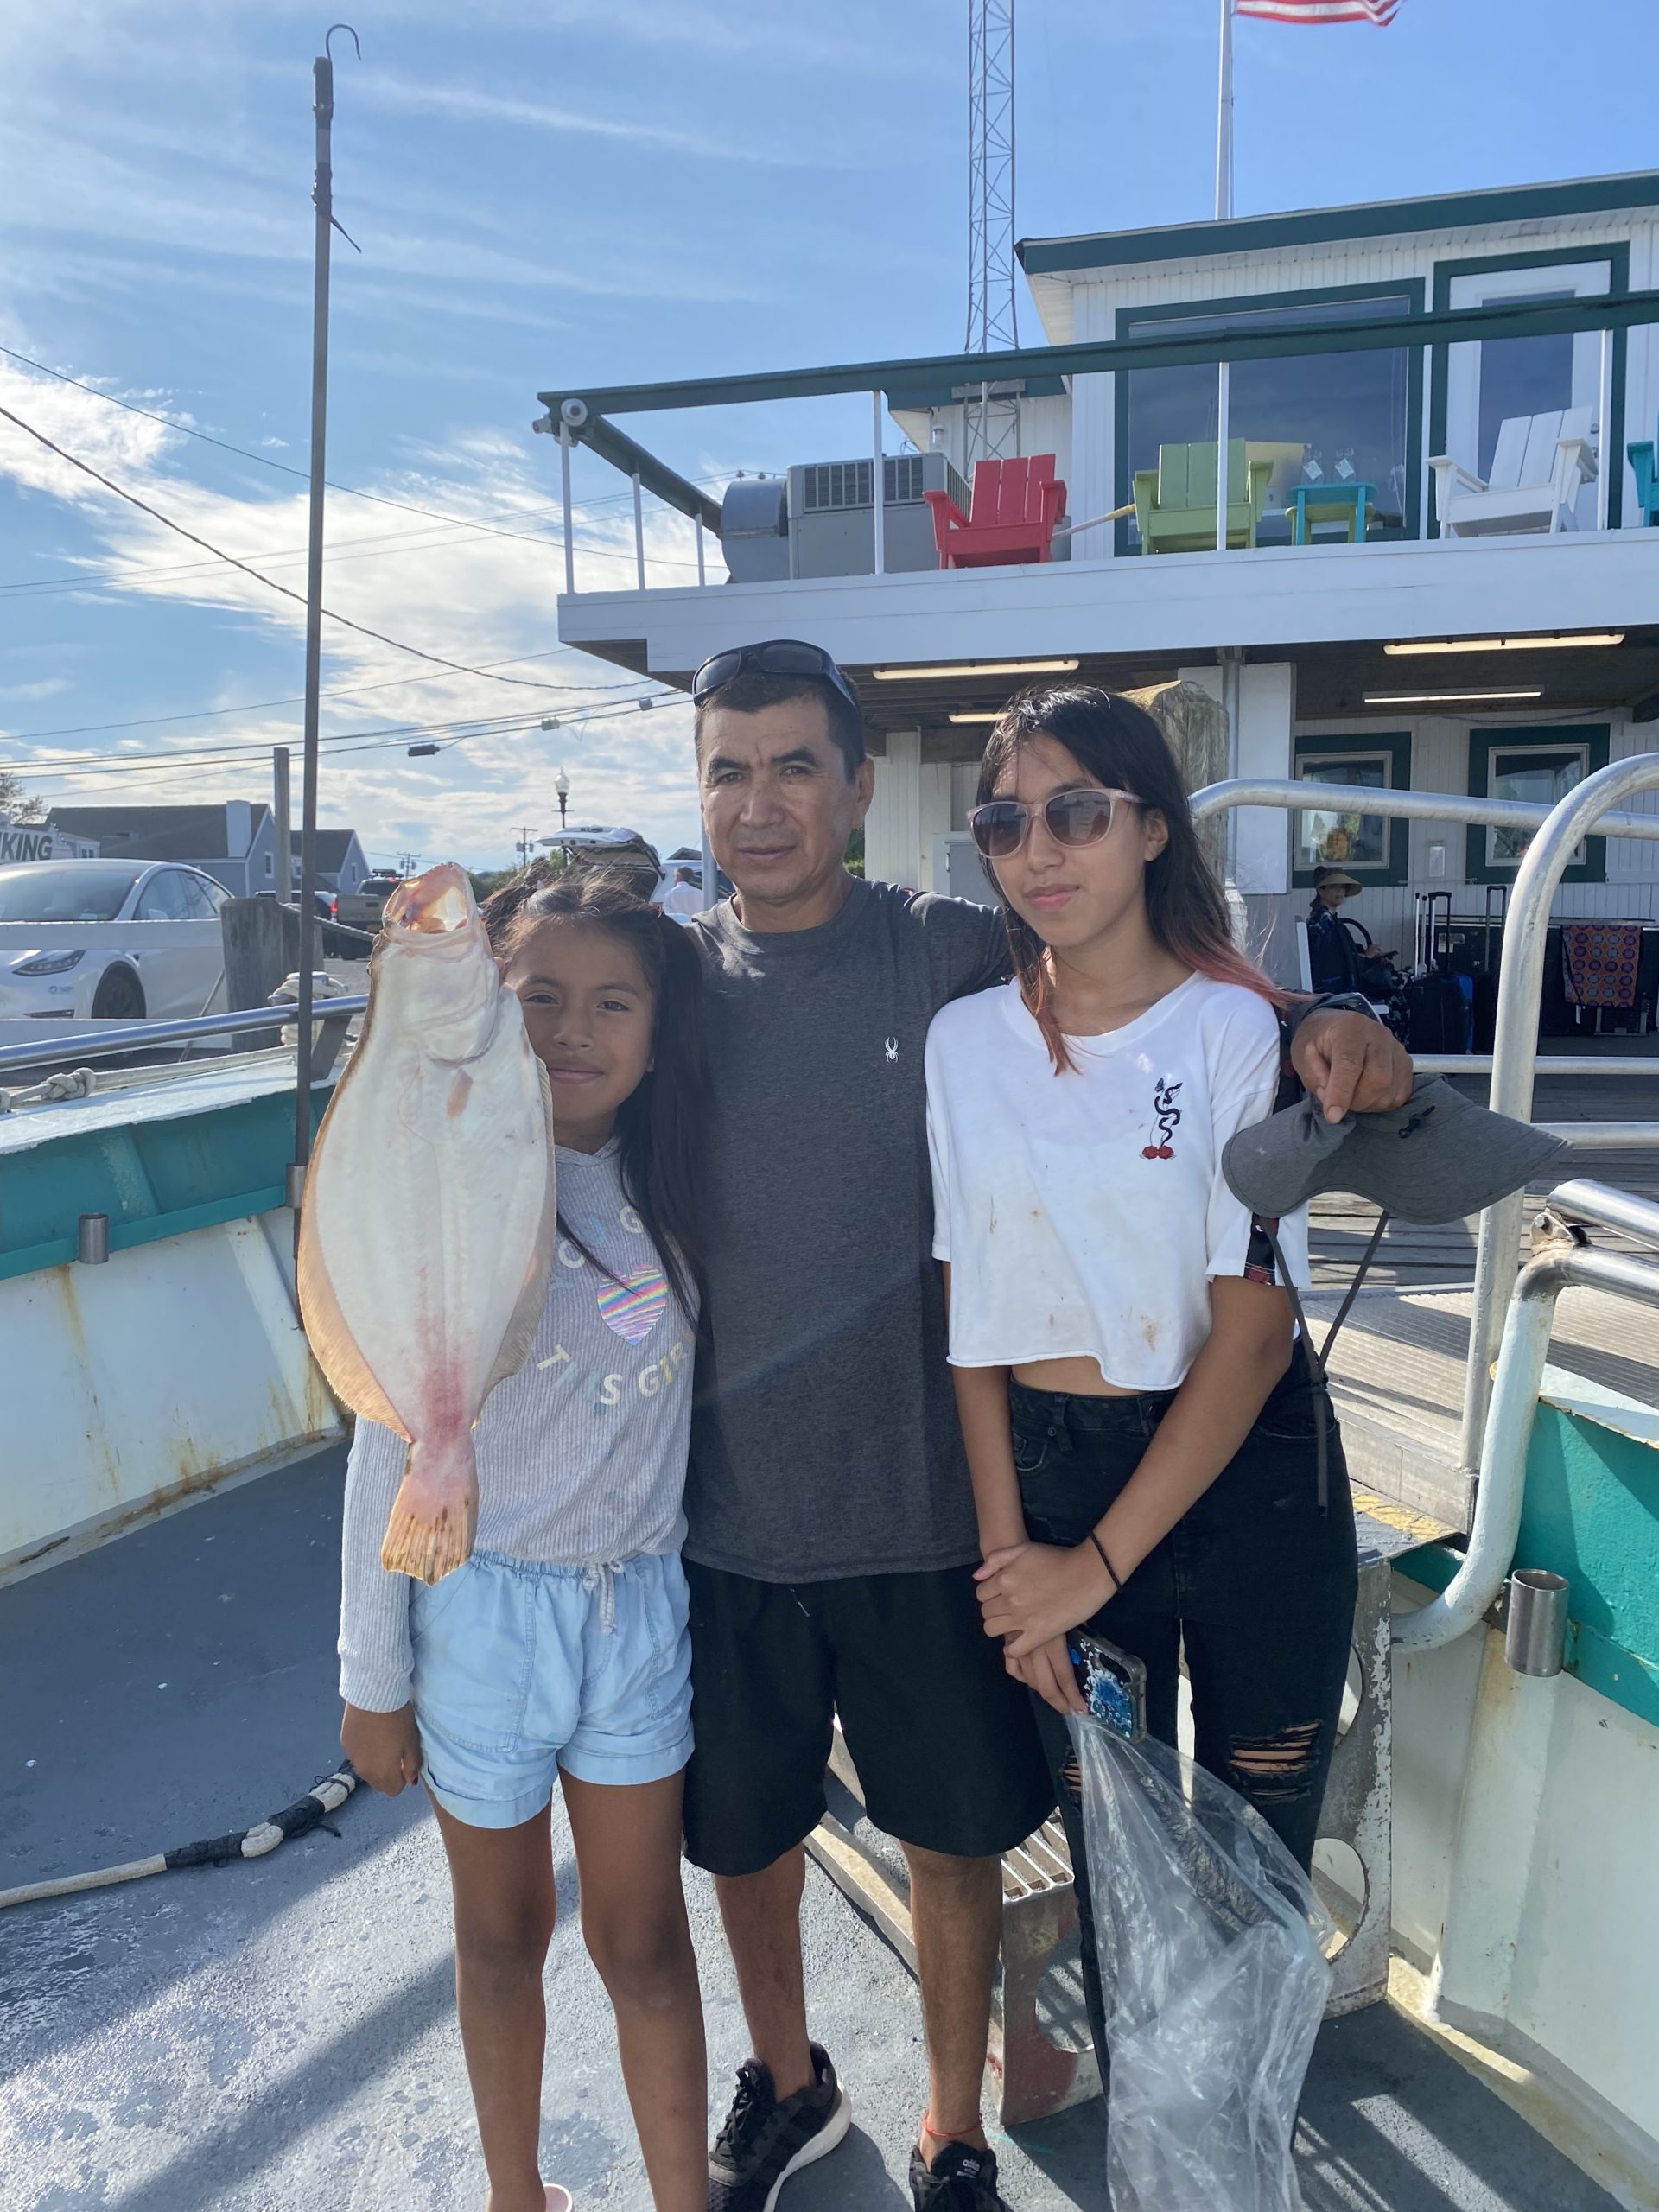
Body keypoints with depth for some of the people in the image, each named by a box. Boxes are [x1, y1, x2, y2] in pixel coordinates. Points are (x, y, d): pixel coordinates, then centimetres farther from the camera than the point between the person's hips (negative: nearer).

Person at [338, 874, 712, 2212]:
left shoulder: (672, 1193, -4)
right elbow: (393, 1452, -8)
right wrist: (375, 1675, -3)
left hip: (641, 1603, 2)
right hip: (484, 1610, -2)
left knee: (645, 1939, 14)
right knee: (504, 1936, 19)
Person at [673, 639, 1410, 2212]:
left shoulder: (951, 956, -8)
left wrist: (1318, 1030, -19)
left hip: (922, 1512, -1)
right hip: (725, 1512, 2)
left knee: (957, 1842, 17)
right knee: (741, 1837, 21)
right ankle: (784, 2085, 52)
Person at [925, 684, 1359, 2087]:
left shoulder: (1239, 1027, -9)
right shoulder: (965, 1041, -1)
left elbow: (1253, 1327, -13)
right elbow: (972, 1321, 1)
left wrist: (1099, 1561, -13)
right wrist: (1007, 1549, -5)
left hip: (1252, 1482, -1)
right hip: (1053, 1473, 2)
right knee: (1109, 1856, 13)